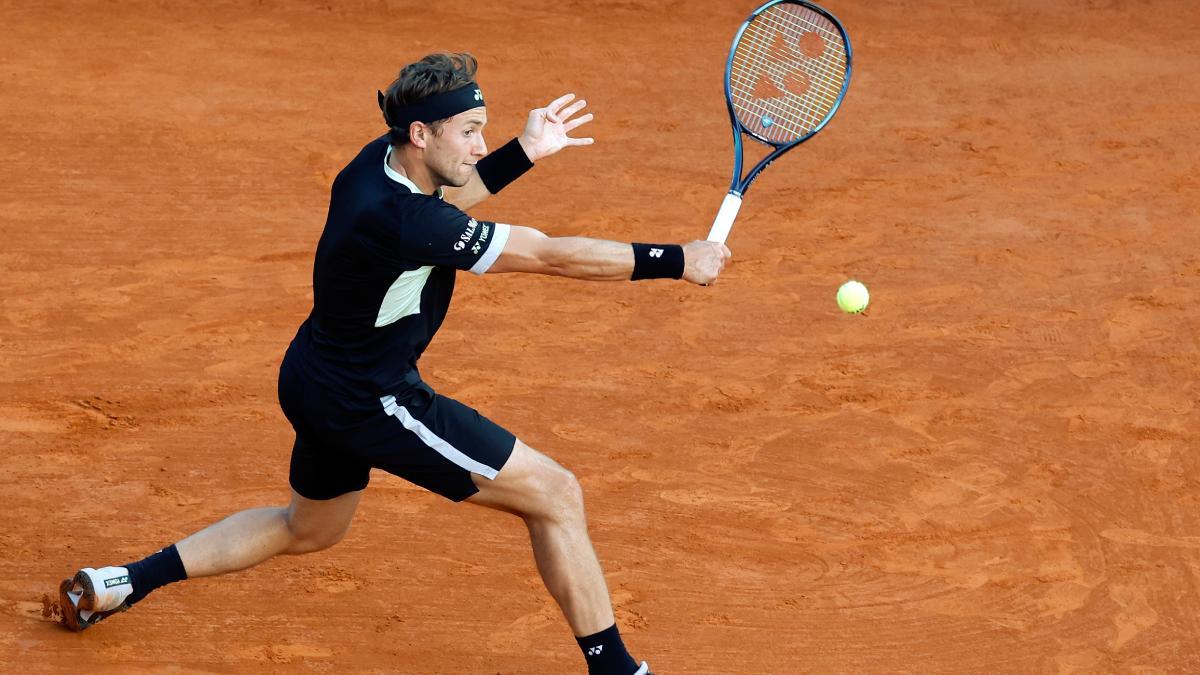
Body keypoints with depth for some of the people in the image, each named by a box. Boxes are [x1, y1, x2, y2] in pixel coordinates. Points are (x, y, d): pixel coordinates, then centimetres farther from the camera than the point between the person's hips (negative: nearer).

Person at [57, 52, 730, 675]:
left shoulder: (384, 159, -7)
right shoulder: (396, 220, -33)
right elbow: (552, 254, -32)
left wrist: (522, 153, 8)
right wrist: (677, 261, -28)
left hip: (319, 383, 10)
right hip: (373, 404, -10)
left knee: (308, 530, 33)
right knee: (556, 495, -5)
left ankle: (121, 583, 36)